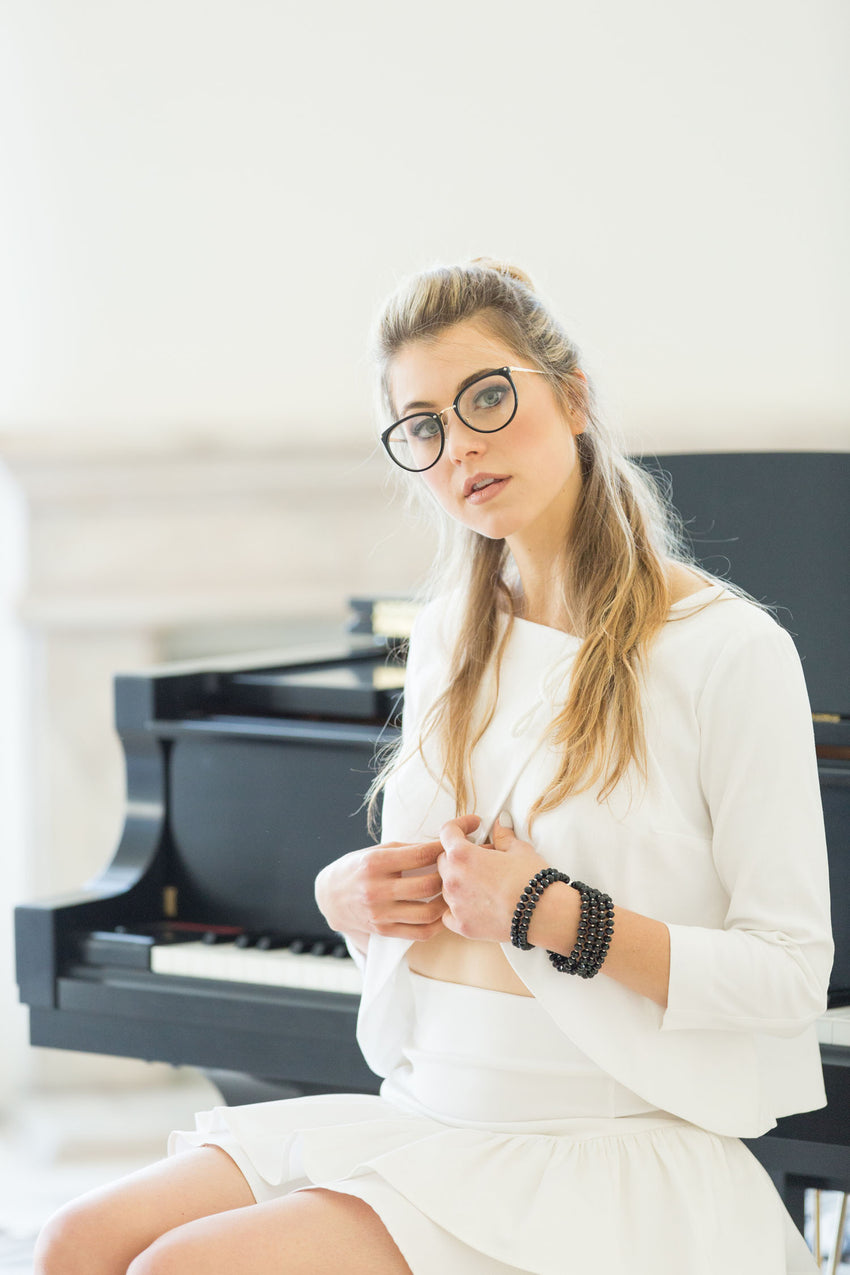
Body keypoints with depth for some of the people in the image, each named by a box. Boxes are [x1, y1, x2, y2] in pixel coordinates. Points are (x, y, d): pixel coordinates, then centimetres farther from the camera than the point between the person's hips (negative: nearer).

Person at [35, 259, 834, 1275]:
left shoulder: (725, 649, -9)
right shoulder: (447, 639, 14)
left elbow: (790, 976, -11)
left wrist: (553, 914, -18)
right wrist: (349, 896, 2)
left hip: (610, 1152, -7)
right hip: (423, 1110, 7)